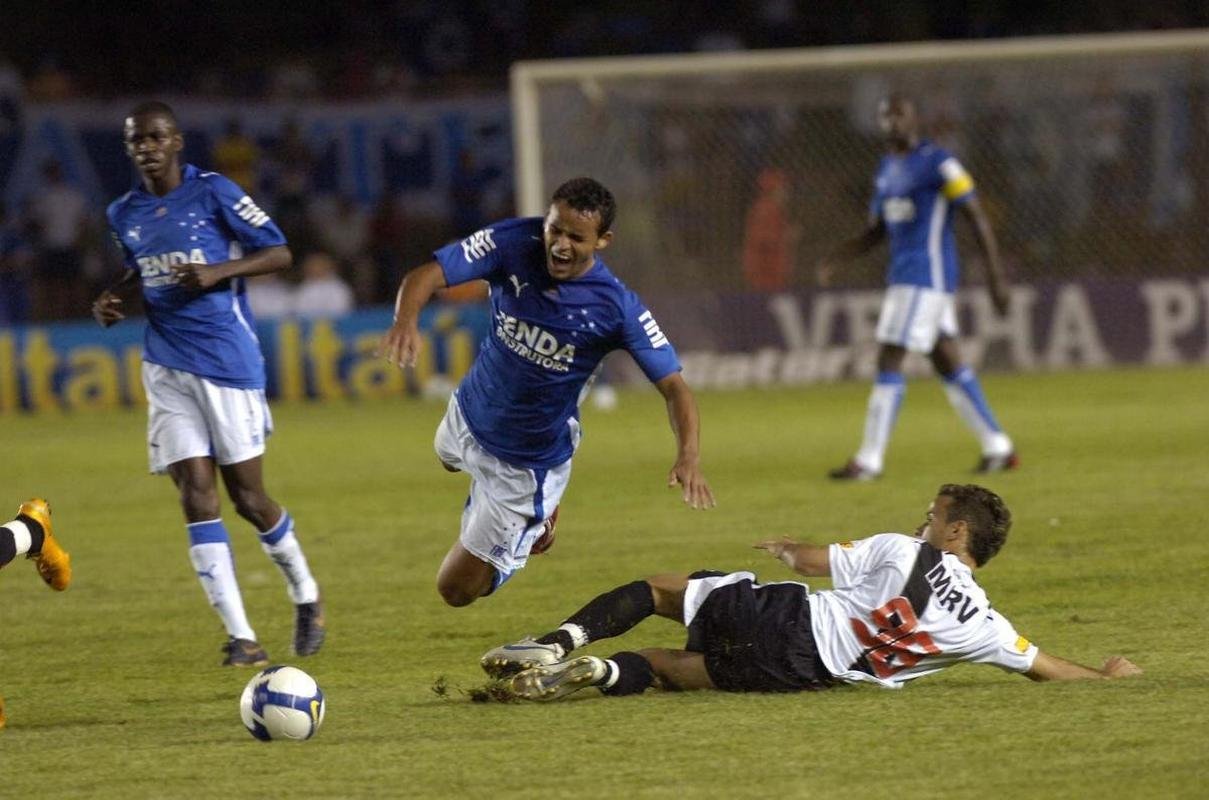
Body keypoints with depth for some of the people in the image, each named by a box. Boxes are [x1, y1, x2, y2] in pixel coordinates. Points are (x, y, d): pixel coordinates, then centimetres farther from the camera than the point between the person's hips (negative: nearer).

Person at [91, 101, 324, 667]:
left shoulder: (214, 194, -6)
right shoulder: (124, 214, 9)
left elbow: (279, 253, -5)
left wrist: (218, 271, -19)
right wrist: (113, 300, 7)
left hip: (228, 360, -4)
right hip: (167, 369, 4)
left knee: (247, 496, 0)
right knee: (196, 497, -7)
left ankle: (306, 598, 27)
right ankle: (241, 637, -7)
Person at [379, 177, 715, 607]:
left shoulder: (617, 308, -28)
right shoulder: (513, 244, -22)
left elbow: (673, 385, -25)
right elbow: (427, 275, -29)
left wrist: (688, 456, -44)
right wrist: (405, 320, -52)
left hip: (528, 459, -4)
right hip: (466, 418, 4)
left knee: (457, 589, 4)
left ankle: (537, 518, 30)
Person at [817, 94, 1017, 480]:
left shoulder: (937, 163, -10)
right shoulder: (887, 169, 16)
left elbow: (978, 218, -10)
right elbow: (875, 232, 21)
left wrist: (995, 277, -13)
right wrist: (835, 260, 4)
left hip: (927, 277, -9)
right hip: (903, 275, 9)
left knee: (888, 362, -11)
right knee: (948, 364, 12)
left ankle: (869, 460, -10)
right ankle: (998, 447, 18)